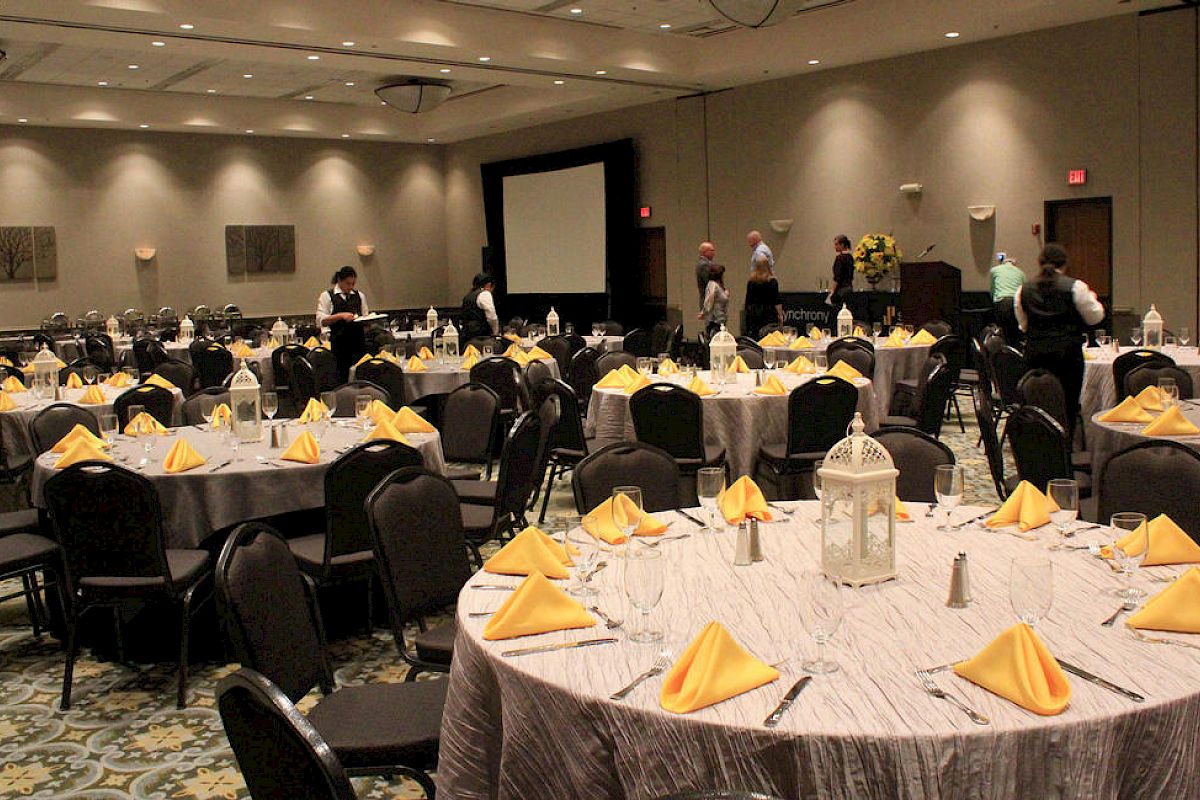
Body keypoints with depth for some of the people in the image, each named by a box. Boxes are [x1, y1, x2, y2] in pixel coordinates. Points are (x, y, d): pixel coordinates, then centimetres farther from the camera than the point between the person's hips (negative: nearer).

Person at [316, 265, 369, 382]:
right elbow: (321, 321, -4)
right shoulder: (327, 296, 3)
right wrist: (341, 316, -16)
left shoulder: (360, 296, 16)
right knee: (341, 376, -3)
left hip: (358, 342, 3)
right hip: (339, 343, -3)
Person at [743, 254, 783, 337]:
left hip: (754, 314, 4)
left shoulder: (751, 282, 3)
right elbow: (776, 302, -7)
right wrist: (780, 315, 0)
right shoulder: (772, 282, -6)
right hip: (769, 314, -4)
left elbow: (748, 301, 9)